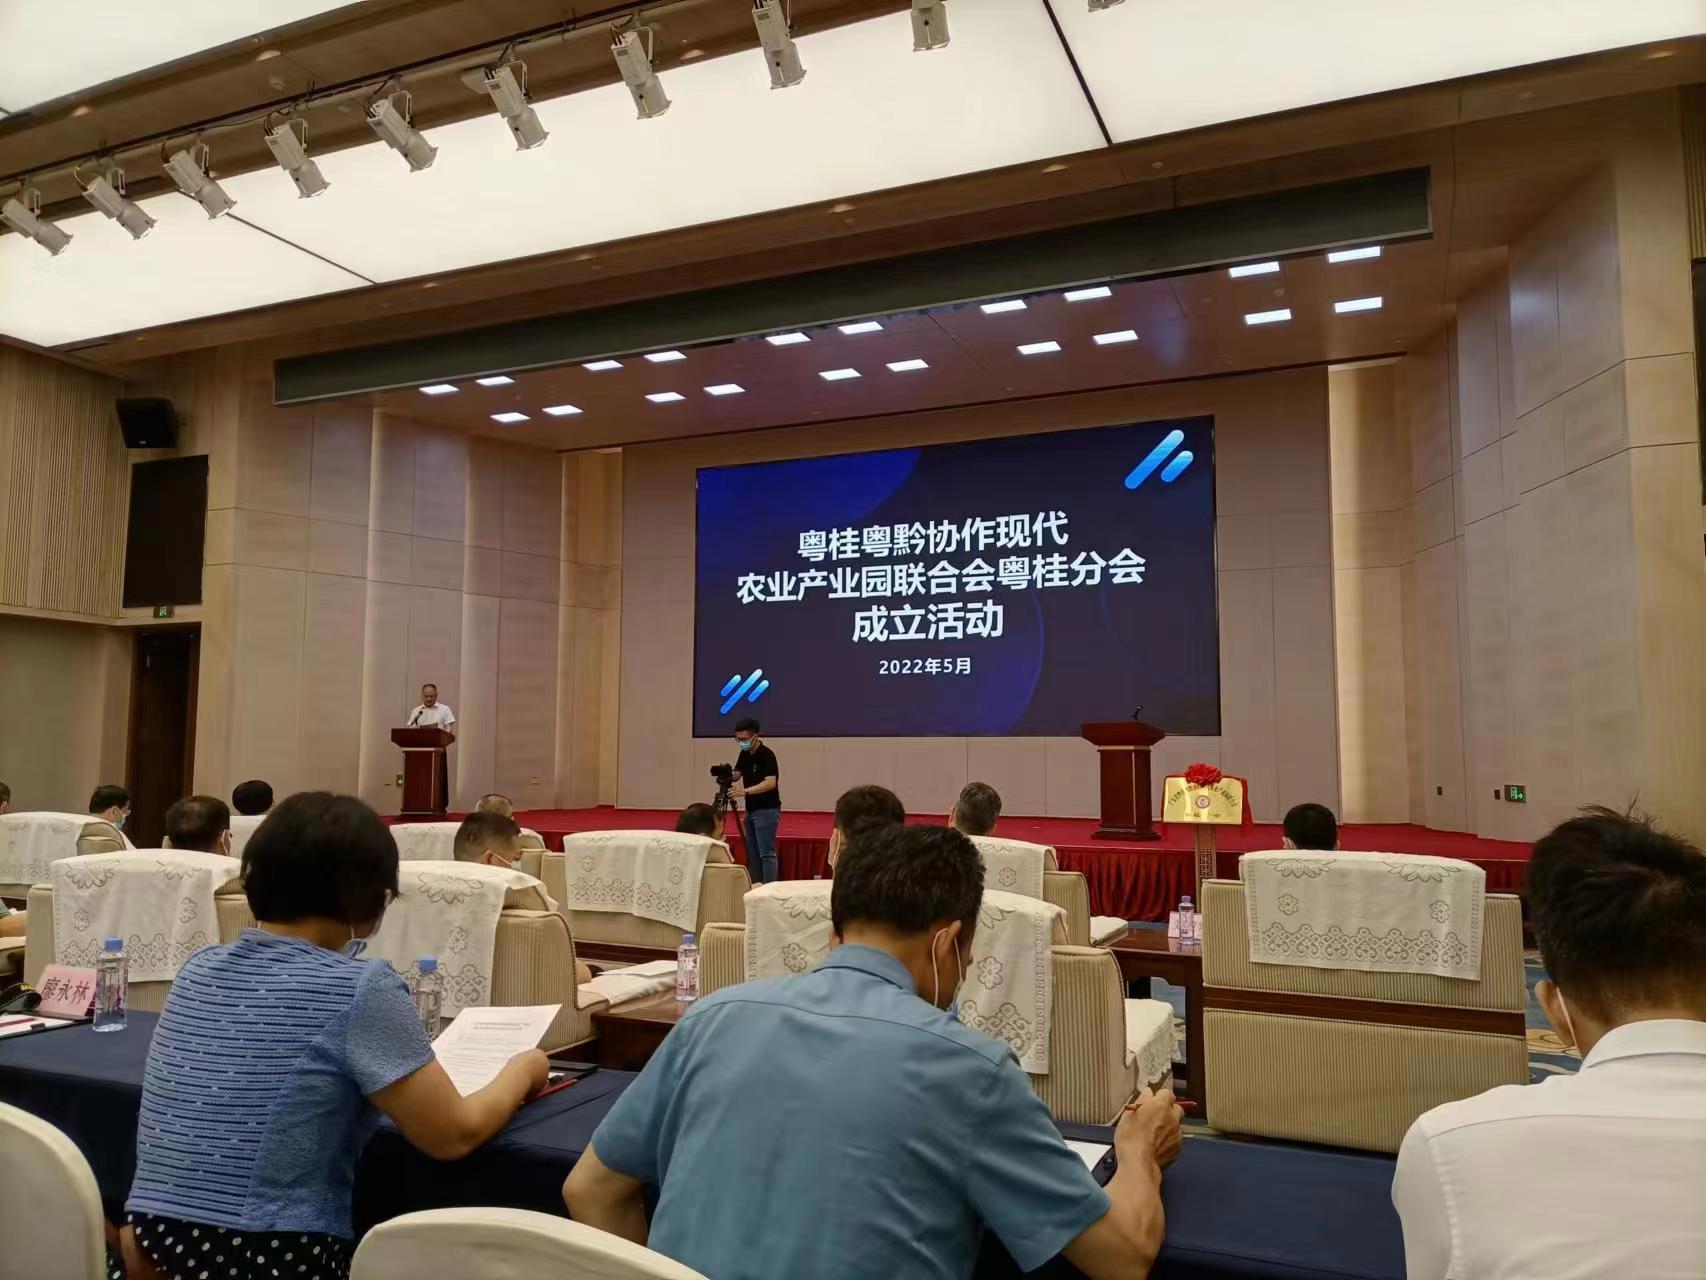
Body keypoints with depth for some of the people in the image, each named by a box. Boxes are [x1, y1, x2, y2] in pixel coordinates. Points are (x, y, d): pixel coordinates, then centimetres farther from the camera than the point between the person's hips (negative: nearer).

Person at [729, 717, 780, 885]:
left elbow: (770, 783, -26)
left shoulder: (767, 754, -17)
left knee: (766, 853, -9)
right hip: (751, 810, 8)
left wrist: (745, 791, -37)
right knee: (752, 853, 10)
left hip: (767, 810, -8)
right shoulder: (744, 754, 8)